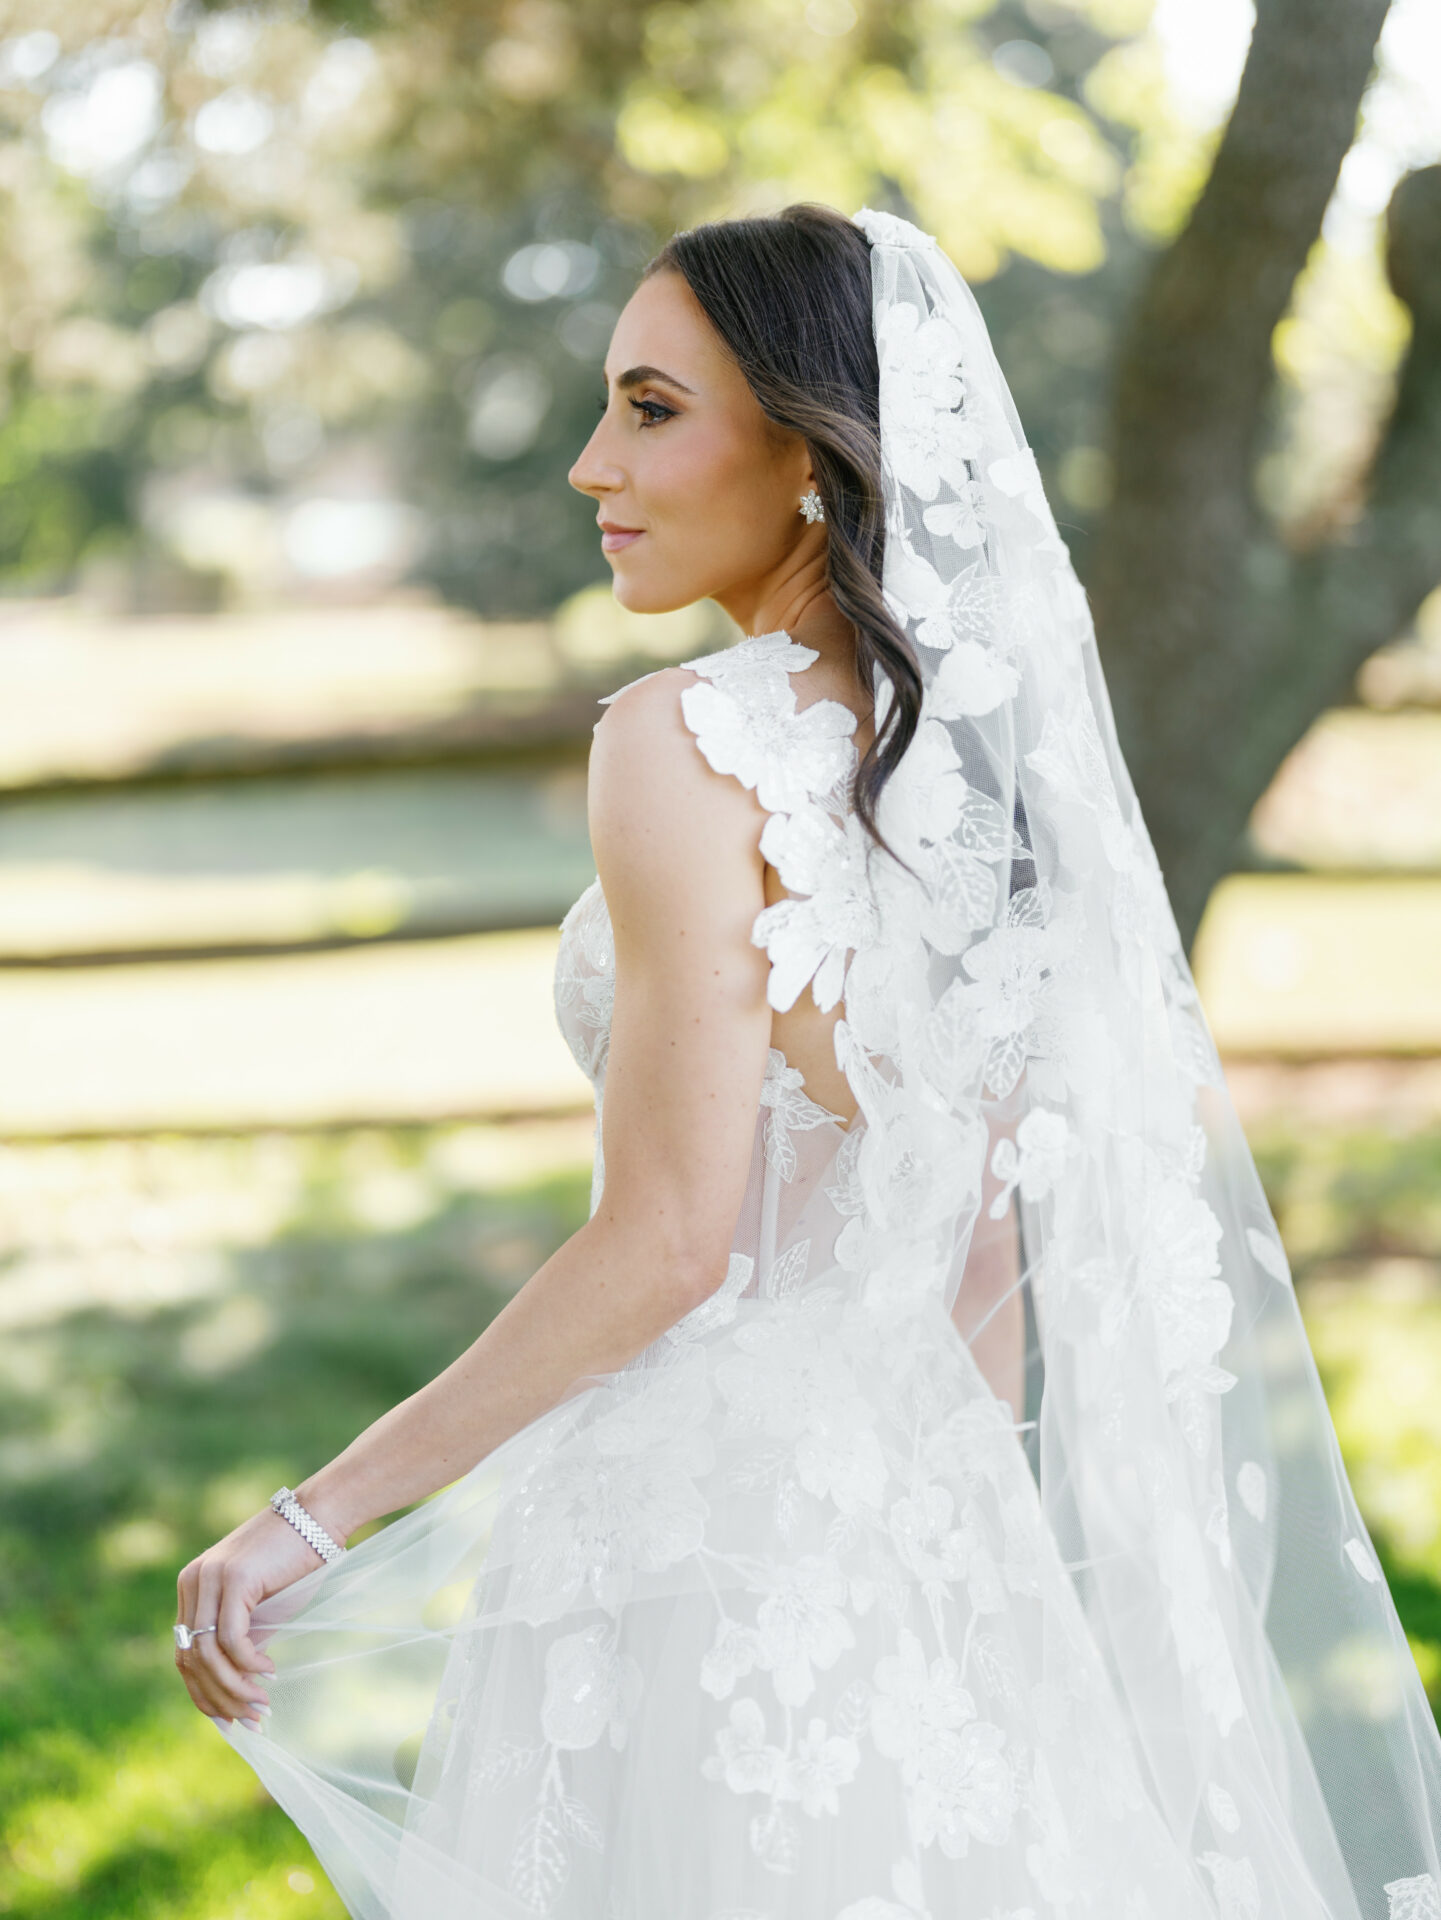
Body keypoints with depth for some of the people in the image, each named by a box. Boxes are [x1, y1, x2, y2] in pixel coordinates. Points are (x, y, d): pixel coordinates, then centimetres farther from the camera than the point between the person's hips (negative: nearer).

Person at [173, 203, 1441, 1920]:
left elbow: (670, 1240, -19)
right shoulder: (997, 730, 6)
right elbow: (1178, 1113, 13)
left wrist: (316, 1515, -12)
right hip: (936, 1517, 7)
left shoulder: (690, 742, -16)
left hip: (702, 1523, -7)